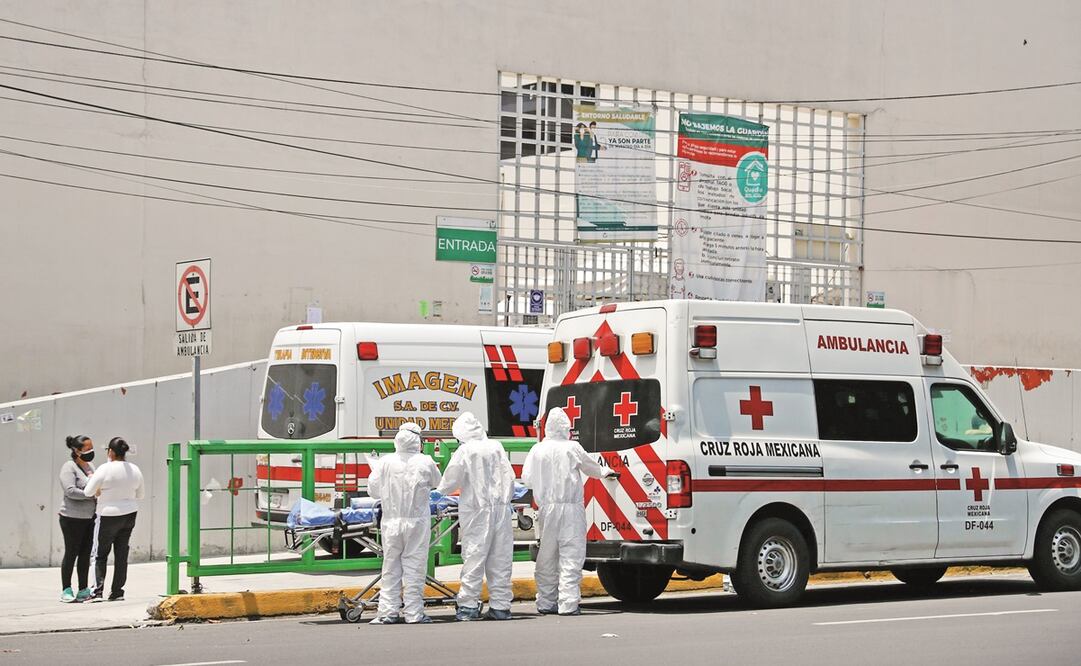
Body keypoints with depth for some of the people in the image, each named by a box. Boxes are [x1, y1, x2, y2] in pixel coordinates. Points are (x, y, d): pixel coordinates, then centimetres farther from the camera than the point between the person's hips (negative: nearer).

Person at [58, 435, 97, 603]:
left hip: (89, 517, 7)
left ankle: (83, 590, 13)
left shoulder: (90, 466, 14)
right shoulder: (69, 467, -11)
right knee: (71, 553, -2)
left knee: (86, 554, 8)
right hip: (73, 518, -7)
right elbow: (70, 491, -22)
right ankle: (66, 591, 6)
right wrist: (91, 494, -21)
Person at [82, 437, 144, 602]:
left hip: (109, 516, -5)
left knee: (100, 554, 4)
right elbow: (139, 494, 13)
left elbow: (88, 492, -11)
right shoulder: (135, 470, 2)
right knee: (122, 554, 11)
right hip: (129, 514, 5)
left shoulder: (105, 469, -16)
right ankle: (117, 592, 12)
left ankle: (97, 592, -4)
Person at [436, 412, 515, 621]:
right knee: (500, 558, 7)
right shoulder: (496, 447, 4)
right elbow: (510, 478, 6)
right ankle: (500, 605, 9)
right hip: (501, 509, 4)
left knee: (474, 557, -1)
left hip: (476, 511, -4)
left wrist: (441, 489, 19)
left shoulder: (464, 451, -7)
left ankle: (468, 605, -1)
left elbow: (450, 481, -2)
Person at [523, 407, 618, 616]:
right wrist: (606, 472, 30)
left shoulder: (537, 450, 2)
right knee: (571, 556, -4)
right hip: (570, 508, -4)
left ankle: (546, 602, 17)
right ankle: (568, 604, -12)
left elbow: (526, 479, 3)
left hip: (546, 508, 4)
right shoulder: (572, 448, -5)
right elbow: (591, 467, 10)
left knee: (547, 557, 12)